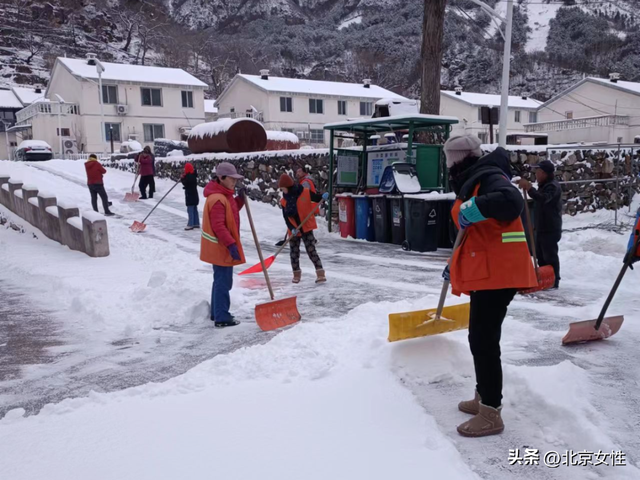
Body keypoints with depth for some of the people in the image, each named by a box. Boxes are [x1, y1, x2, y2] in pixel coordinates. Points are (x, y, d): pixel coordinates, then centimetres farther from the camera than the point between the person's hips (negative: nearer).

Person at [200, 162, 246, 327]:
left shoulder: (225, 195, 10)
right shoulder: (217, 199, -23)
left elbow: (231, 212, 20)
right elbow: (218, 226, -27)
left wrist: (241, 199, 5)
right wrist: (231, 244, -29)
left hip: (224, 246, 11)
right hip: (221, 248, -11)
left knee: (221, 281, 19)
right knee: (223, 282, -3)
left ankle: (217, 313, 31)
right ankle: (222, 318, 5)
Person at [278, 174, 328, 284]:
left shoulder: (305, 193, -10)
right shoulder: (284, 201, -1)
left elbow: (317, 199, 0)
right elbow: (286, 217, -2)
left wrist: (324, 197, -23)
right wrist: (292, 228, -15)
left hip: (306, 227, -4)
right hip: (293, 231, 4)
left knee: (311, 250, -8)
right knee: (294, 253, 12)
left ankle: (320, 274, -4)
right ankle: (296, 274, 28)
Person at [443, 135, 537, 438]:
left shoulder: (489, 177, -14)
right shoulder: (474, 183, 17)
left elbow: (511, 202, -36)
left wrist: (473, 208, -29)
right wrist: (456, 264, 23)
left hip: (497, 271, -11)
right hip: (486, 271, 11)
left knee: (483, 339, -7)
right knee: (481, 337, 18)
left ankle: (491, 415, 3)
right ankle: (484, 398, 31)